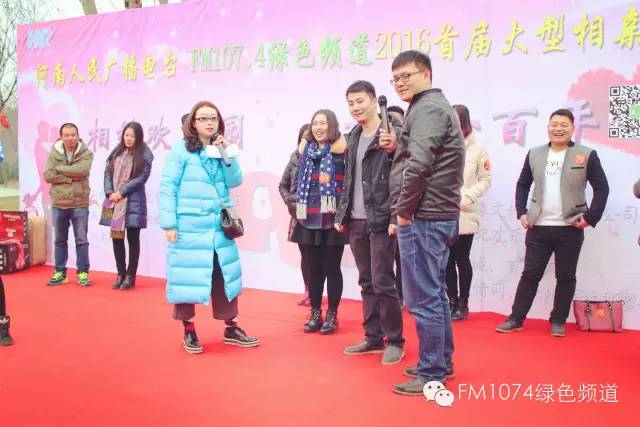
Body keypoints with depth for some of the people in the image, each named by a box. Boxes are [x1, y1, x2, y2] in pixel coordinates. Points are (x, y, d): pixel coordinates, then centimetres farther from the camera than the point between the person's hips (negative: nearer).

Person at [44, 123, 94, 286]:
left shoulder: (86, 153, -4)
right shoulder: (54, 153, 3)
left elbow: (81, 171, -21)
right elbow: (48, 175, -8)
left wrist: (59, 168, -11)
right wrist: (70, 177, -14)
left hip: (80, 204, -2)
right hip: (58, 203, 3)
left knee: (81, 240, 4)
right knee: (60, 240, 12)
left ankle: (83, 272, 14)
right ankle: (60, 272, 22)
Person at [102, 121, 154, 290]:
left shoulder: (144, 153, -2)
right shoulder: (117, 151, 12)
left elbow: (142, 177, -10)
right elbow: (108, 172, 8)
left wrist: (121, 192, -13)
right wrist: (109, 192, -7)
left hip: (133, 202, -5)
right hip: (115, 201, 5)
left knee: (133, 239, 2)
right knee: (116, 237, 7)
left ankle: (130, 276, 10)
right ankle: (121, 274, 19)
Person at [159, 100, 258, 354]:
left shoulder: (221, 149, 12)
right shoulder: (181, 150, -5)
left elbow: (235, 181, 3)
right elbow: (167, 188, -8)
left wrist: (227, 153, -8)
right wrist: (169, 224, -13)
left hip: (219, 228, 5)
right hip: (189, 228, -5)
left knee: (225, 276, 10)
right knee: (187, 277, 3)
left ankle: (231, 329, 22)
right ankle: (189, 332, 18)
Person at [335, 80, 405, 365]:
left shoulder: (393, 132, -8)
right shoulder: (354, 136, 15)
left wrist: (395, 217, -24)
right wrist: (341, 214, 15)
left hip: (381, 221, -7)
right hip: (356, 221, 7)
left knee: (382, 282, -4)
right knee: (366, 283, 12)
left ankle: (395, 341, 10)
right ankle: (373, 337, 22)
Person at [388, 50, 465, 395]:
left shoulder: (427, 108, -12)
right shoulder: (434, 107, 21)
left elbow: (418, 165, -24)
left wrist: (404, 210, -15)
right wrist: (409, 210, 9)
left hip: (422, 217, -10)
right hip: (437, 215, 11)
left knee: (422, 298, -4)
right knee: (434, 294, 16)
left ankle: (431, 374, 5)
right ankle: (441, 363, 27)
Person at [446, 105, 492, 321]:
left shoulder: (477, 149, 1)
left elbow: (485, 180, 0)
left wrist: (465, 199, -10)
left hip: (465, 215, -2)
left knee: (462, 259, 4)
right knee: (448, 260, 9)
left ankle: (463, 303, 17)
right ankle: (452, 300, 23)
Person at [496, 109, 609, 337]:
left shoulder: (586, 155, -1)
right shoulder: (534, 154, 8)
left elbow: (602, 188, 0)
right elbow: (522, 185, 15)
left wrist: (590, 217, -8)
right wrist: (521, 212, 4)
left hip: (570, 228, -2)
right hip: (538, 227, 2)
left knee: (565, 277, 6)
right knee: (530, 274, 6)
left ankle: (558, 321, 19)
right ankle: (516, 318, 13)